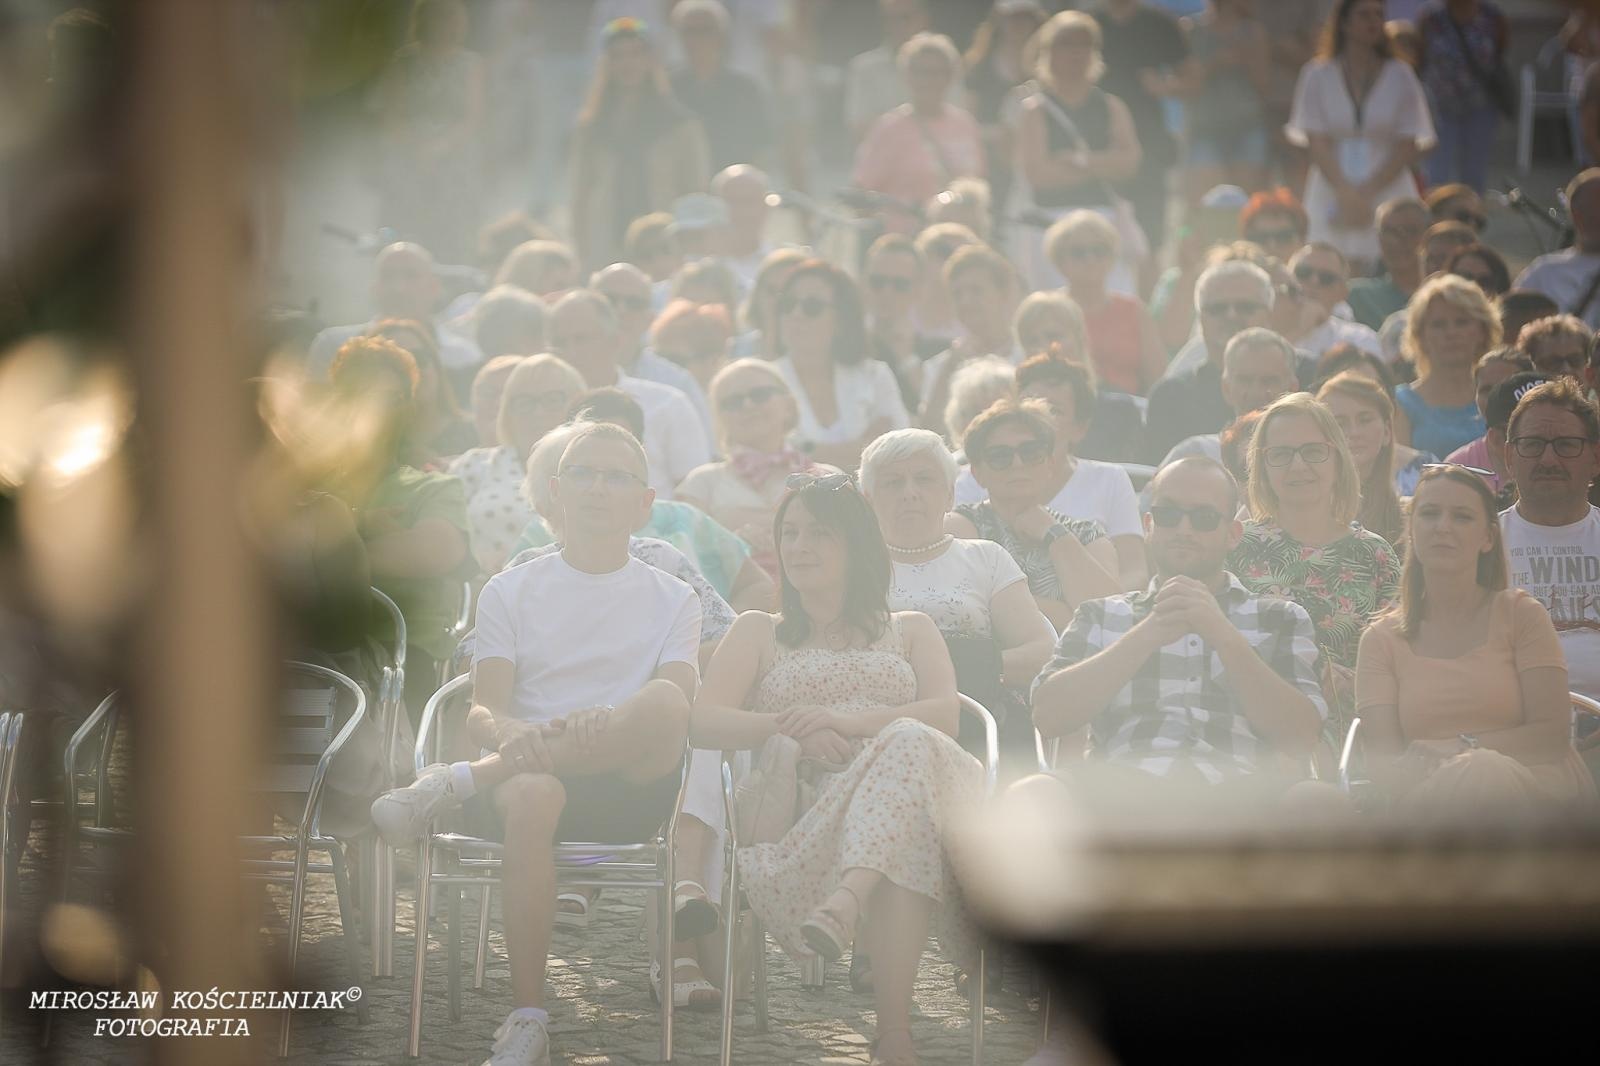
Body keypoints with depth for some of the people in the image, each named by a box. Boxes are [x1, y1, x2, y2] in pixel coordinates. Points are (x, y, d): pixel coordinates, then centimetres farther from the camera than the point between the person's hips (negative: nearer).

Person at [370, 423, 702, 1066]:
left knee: (663, 701, -34)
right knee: (531, 797, -40)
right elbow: (483, 712, 3)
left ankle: (455, 783, -25)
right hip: (525, 769, 0)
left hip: (628, 790, 1)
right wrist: (515, 735, -24)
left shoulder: (672, 599, 15)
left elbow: (680, 707, -3)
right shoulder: (511, 591, 15)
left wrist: (607, 730, -27)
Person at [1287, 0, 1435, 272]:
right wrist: (1346, 194, -13)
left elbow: (1409, 146, 0)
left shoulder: (1400, 75, 6)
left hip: (1388, 191, 0)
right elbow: (1316, 142, -1)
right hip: (1332, 194, 0)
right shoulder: (1318, 75, 5)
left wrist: (1367, 193, -9)